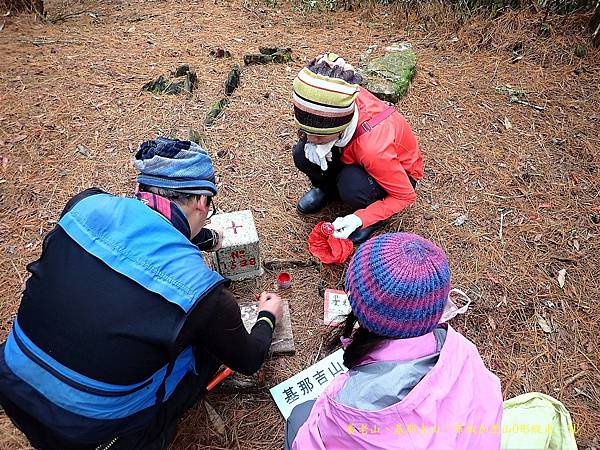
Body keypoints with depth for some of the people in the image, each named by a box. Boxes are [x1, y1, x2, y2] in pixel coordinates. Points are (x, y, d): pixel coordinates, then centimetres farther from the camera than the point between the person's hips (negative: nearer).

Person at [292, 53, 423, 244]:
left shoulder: (373, 146, -42)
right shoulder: (333, 101, -29)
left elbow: (406, 196, -27)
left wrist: (359, 219, -34)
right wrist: (314, 141, -24)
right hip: (355, 155, 5)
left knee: (352, 188, -38)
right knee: (302, 154, -20)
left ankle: (370, 217, -3)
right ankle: (327, 187, 12)